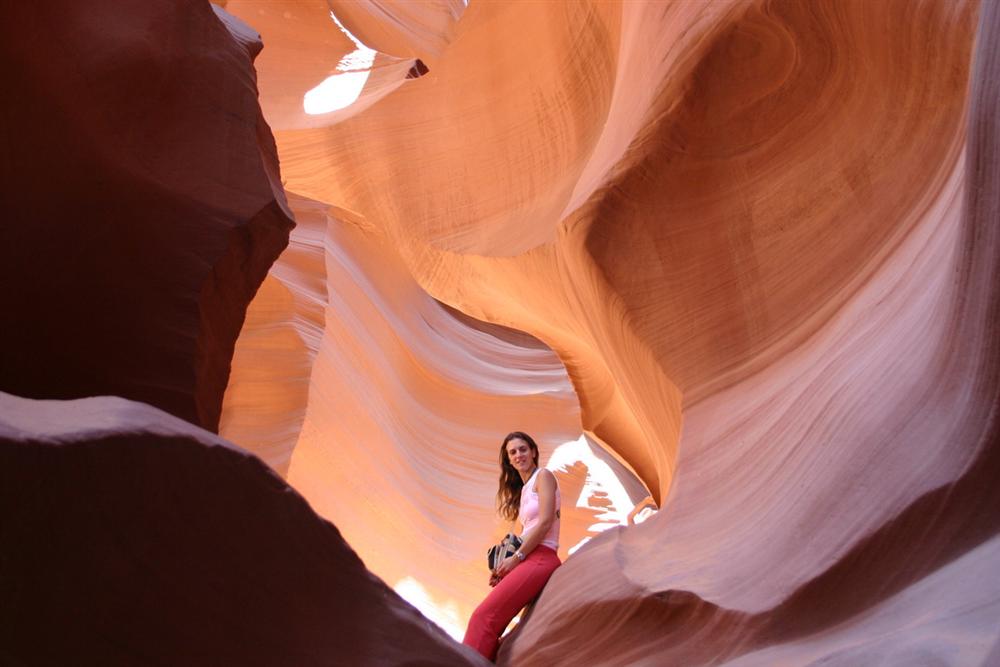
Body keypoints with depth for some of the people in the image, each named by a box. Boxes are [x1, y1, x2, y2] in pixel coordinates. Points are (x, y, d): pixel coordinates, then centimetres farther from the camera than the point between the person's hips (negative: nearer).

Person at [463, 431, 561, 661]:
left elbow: (545, 522, -10)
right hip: (528, 559, 8)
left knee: (483, 617, -21)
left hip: (540, 558, -8)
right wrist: (505, 564, 4)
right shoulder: (522, 490, 24)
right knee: (490, 623, -4)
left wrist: (516, 557, -8)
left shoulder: (543, 476, 1)